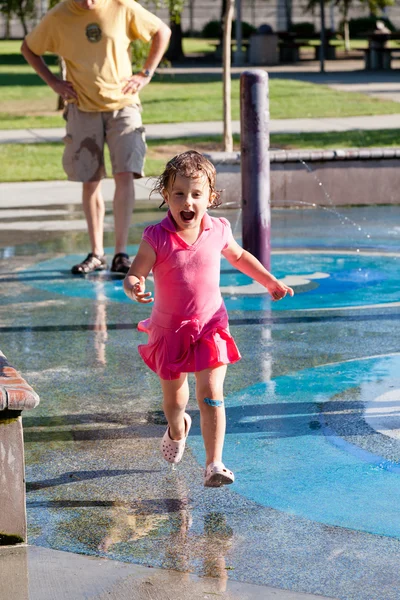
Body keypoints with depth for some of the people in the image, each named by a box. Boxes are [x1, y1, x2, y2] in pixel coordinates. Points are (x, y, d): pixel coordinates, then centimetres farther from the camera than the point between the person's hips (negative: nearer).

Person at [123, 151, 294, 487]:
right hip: (170, 330, 0)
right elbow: (135, 275, -18)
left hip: (210, 327, 0)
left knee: (211, 395, -12)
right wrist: (134, 288, -41)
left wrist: (270, 282, 17)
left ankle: (214, 465, -9)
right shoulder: (156, 238, -16)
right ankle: (177, 430, 51)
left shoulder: (218, 231, -6)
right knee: (174, 398, 16)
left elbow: (239, 257, 16)